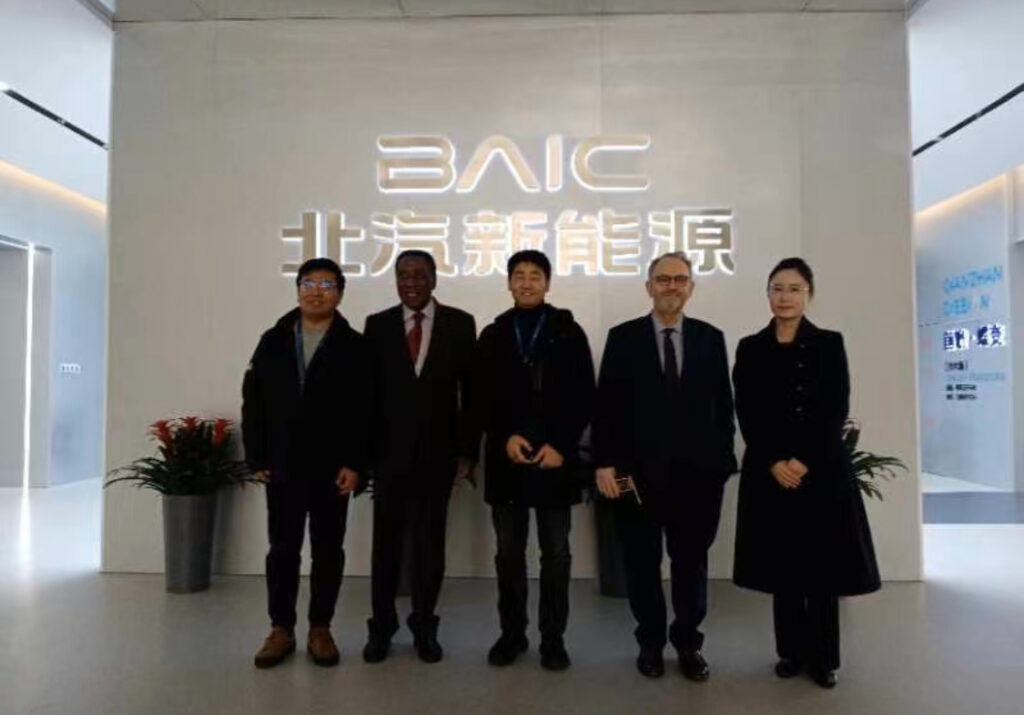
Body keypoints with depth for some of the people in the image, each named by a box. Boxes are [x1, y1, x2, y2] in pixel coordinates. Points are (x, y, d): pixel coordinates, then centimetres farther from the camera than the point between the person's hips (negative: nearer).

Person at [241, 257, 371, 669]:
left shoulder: (354, 346, -1)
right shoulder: (273, 341, 8)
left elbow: (364, 411, -7)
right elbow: (253, 401, 6)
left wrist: (355, 463, -14)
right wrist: (256, 458, 0)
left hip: (333, 469, -2)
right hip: (282, 468, 2)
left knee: (328, 550, 8)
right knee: (282, 550, 9)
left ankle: (320, 629, 21)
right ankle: (281, 629, 22)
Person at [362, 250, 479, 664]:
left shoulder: (460, 324, 1)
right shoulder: (377, 325, 3)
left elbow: (471, 392, 0)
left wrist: (468, 450, -4)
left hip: (438, 452, 0)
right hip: (389, 451, 1)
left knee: (430, 542, 9)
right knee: (386, 542, 10)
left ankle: (424, 627, 25)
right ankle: (381, 626, 26)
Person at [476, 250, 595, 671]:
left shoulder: (569, 333, 4)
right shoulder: (493, 335, 10)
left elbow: (584, 398, -1)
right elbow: (484, 399, 5)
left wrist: (560, 445, -11)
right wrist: (506, 437, -10)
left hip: (556, 458, -1)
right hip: (506, 458, 2)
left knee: (556, 553, 5)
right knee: (509, 552, 9)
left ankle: (553, 637, 18)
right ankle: (512, 632, 23)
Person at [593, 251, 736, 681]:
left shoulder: (711, 338, 6)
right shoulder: (623, 337, 1)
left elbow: (723, 405, 7)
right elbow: (606, 405, -2)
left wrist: (722, 458, 1)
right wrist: (604, 462, -8)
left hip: (697, 472, 1)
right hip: (637, 471, -1)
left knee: (691, 562, 13)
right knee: (642, 564, 11)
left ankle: (688, 642, 31)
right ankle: (651, 641, 31)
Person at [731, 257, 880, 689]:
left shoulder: (829, 344, 3)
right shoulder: (751, 348, 5)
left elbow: (837, 411, -4)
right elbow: (747, 415, 0)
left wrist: (805, 461, -14)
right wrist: (774, 463, -11)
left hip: (822, 470, -1)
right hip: (769, 471, 1)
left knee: (822, 562, 4)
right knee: (782, 563, 6)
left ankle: (823, 657, 19)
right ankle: (791, 651, 21)